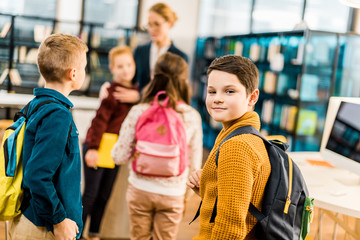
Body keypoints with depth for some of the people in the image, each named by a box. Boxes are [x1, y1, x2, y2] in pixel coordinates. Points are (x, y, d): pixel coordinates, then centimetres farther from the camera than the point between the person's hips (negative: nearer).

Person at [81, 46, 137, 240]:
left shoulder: (134, 91, 6)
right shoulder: (113, 91, -16)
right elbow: (100, 120, -17)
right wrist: (93, 148, -19)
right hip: (97, 148, -7)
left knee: (104, 195, 14)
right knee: (90, 194, 0)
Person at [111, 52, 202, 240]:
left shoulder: (138, 112, -10)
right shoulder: (192, 116, -8)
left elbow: (119, 156, -7)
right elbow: (194, 164, -1)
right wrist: (186, 196, 14)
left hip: (140, 189, 0)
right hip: (172, 194, 0)